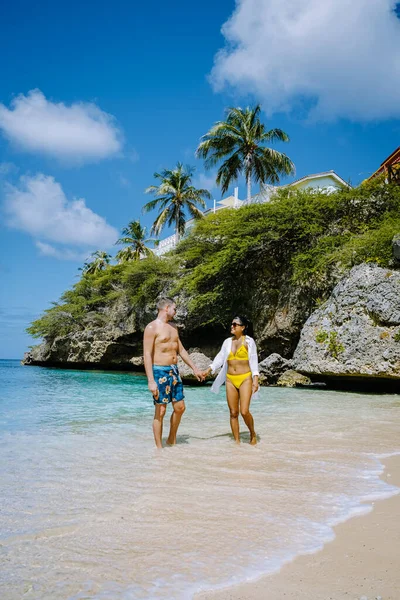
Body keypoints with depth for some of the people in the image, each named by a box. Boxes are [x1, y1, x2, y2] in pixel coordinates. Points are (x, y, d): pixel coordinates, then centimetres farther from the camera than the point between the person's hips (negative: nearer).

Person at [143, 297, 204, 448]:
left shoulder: (173, 326, 16)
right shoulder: (152, 327, -9)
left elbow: (181, 350, 22)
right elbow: (147, 355, -15)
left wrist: (195, 368, 20)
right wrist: (151, 381, -21)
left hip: (174, 371, 8)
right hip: (160, 372, -8)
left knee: (180, 407, 10)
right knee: (160, 411, -2)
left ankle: (172, 440, 28)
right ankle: (159, 447, 9)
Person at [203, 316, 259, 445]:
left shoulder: (248, 341, -1)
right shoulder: (228, 342, 9)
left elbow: (253, 361, -1)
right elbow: (220, 358, 6)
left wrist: (255, 379, -8)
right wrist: (208, 370, -6)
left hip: (245, 378, -4)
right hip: (230, 379, 4)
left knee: (244, 411, -12)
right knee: (233, 413, 4)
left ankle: (253, 434, 15)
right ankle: (237, 441, 14)